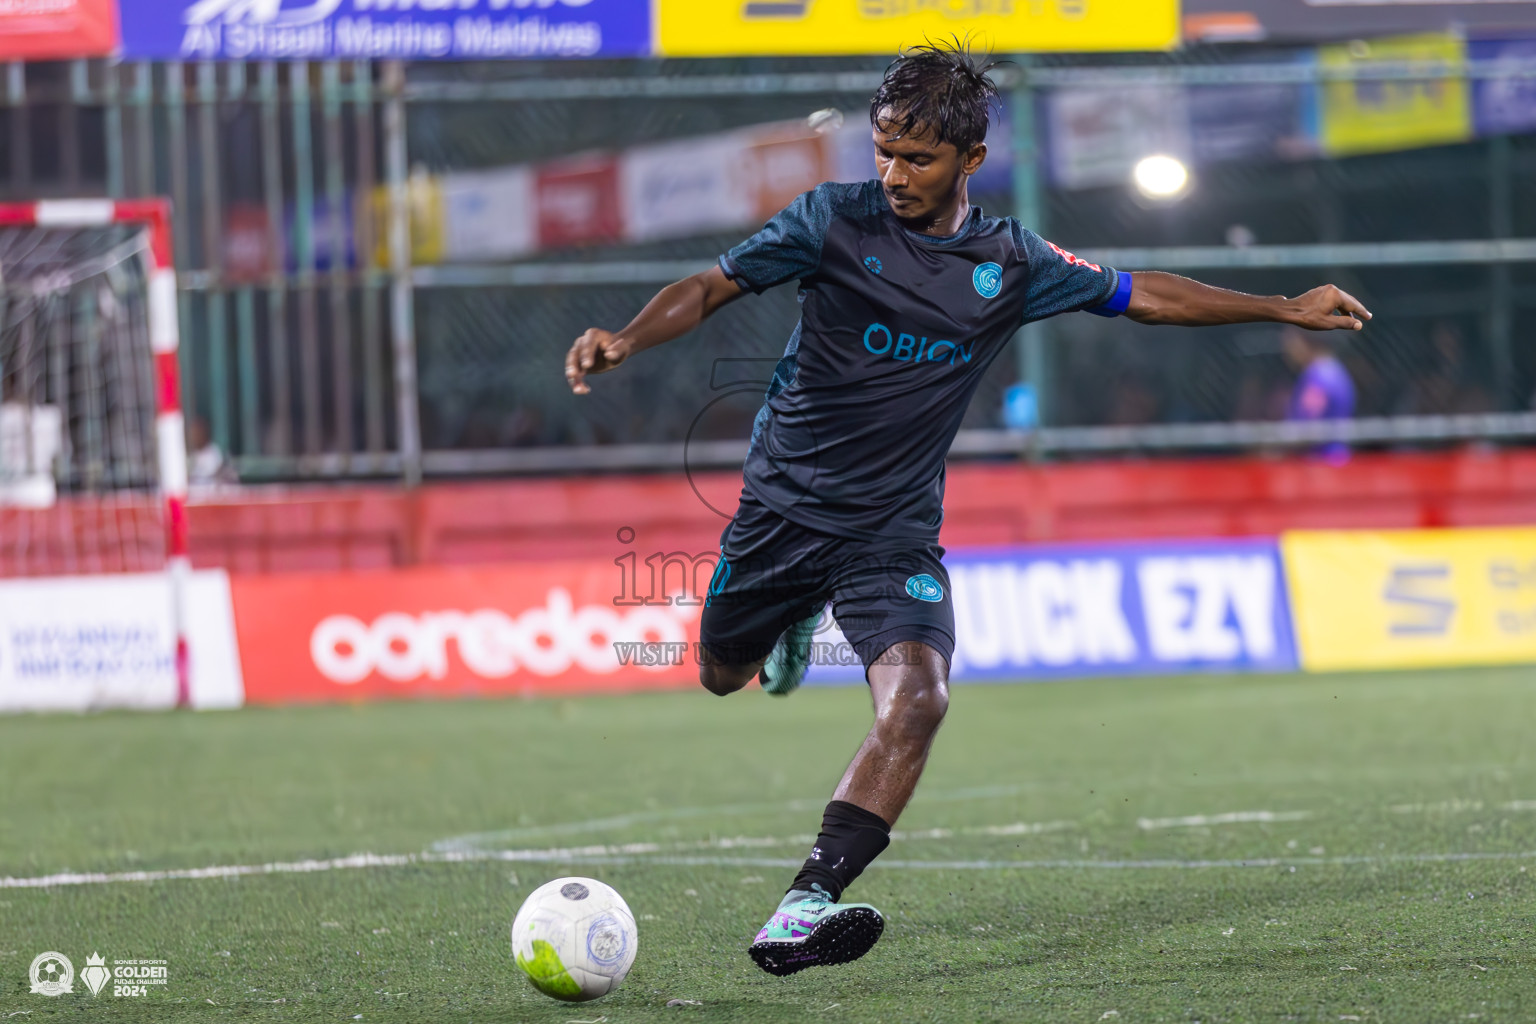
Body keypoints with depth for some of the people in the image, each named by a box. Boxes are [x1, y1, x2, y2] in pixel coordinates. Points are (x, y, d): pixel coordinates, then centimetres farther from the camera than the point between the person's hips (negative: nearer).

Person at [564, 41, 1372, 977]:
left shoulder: (1012, 263, -1)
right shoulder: (836, 220, -8)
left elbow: (1139, 295, 13)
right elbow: (714, 287, -10)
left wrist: (1284, 309, 13)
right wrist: (628, 341, -29)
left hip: (896, 529, 0)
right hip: (785, 503, 0)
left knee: (918, 698, -24)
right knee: (723, 677, 17)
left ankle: (801, 913, -31)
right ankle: (798, 619, 55)